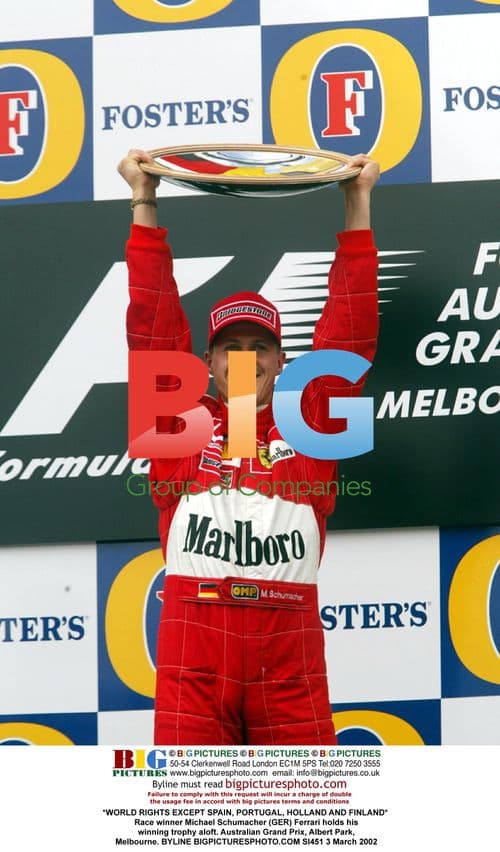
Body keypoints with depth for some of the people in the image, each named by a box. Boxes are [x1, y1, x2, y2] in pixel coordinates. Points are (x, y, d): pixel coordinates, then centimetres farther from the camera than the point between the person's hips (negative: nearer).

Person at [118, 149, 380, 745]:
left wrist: (358, 206, 12)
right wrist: (144, 202, 11)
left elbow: (349, 332, 13)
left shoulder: (307, 423, 15)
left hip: (290, 647, 0)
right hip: (193, 652, 0)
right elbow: (153, 325, 12)